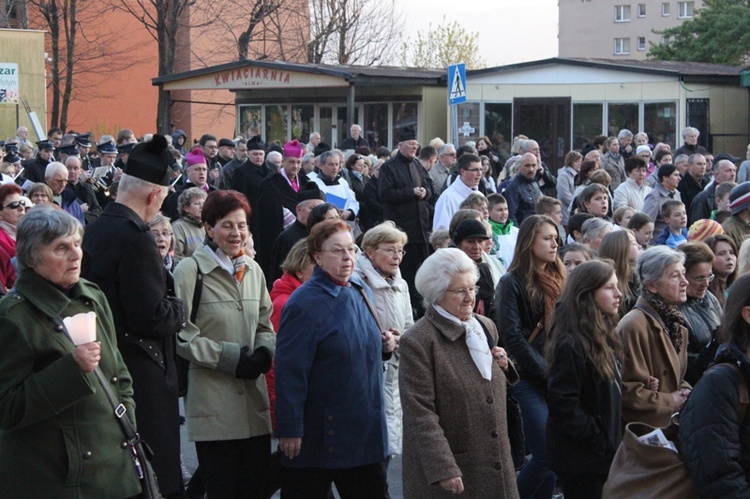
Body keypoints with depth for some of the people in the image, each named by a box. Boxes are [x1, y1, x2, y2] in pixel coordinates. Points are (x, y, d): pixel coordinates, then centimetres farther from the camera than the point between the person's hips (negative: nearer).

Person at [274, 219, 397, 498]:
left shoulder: (361, 292, 9)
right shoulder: (303, 304, -15)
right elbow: (290, 371, -18)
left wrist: (385, 345, 2)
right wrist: (290, 430, -21)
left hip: (366, 430, 7)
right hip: (318, 435, -7)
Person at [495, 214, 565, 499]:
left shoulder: (558, 280, 14)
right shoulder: (513, 283, -5)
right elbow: (512, 336, -11)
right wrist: (546, 371, -11)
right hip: (529, 379, -6)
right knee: (547, 453, -14)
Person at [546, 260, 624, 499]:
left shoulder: (603, 338, 9)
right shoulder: (569, 345, -19)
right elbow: (564, 408, -24)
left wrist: (614, 442, 4)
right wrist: (603, 443, -19)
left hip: (604, 458, 9)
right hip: (582, 462, -9)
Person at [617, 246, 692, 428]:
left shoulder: (675, 322, 12)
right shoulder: (634, 326, -18)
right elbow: (626, 391, -19)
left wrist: (686, 393, 2)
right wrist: (670, 402, -11)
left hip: (672, 425, 8)